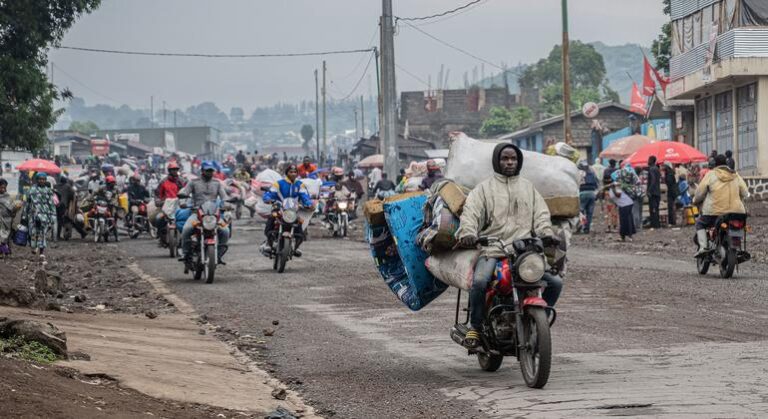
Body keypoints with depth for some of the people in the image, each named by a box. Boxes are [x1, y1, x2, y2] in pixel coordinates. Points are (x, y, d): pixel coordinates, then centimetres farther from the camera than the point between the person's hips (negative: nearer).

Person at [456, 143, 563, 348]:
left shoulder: (528, 187, 22)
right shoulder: (484, 188, 12)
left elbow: (541, 214, 14)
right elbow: (471, 212, -3)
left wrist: (547, 236, -7)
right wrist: (467, 232, -24)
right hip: (492, 250, -3)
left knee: (555, 282, -11)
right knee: (479, 281, -32)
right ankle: (475, 326, -10)